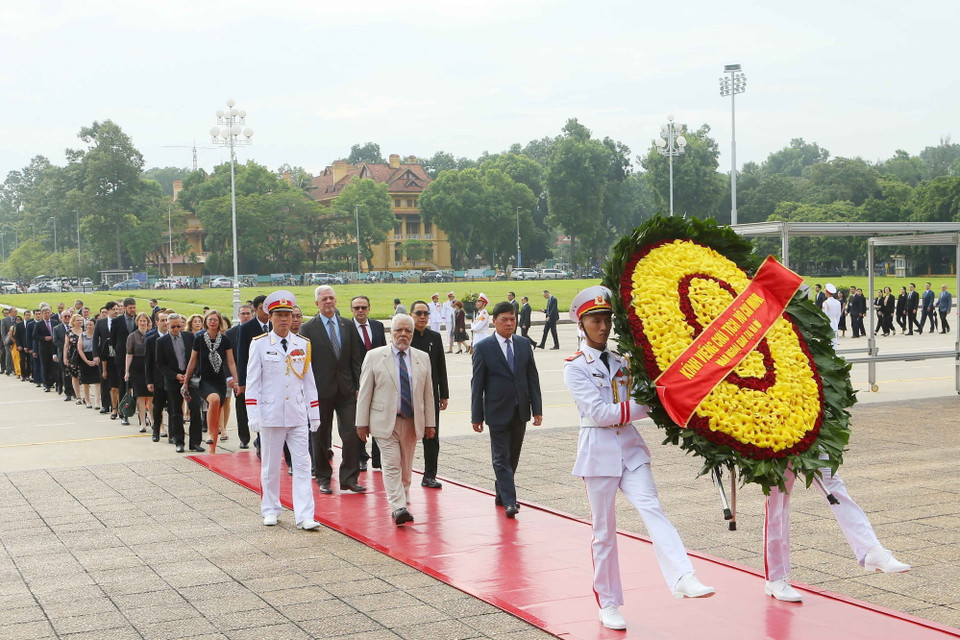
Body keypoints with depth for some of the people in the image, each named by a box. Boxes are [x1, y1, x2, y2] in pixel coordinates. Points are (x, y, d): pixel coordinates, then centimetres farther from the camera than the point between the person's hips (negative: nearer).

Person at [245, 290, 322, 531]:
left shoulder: (302, 345, 7)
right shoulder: (259, 344, 0)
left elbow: (309, 381, 11)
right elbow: (252, 382, -1)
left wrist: (314, 414, 9)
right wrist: (253, 415, -7)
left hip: (298, 416, 2)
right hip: (271, 414, -2)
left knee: (302, 465, -3)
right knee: (270, 466, 8)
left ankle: (305, 516, -4)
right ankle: (270, 510, 23)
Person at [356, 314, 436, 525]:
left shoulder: (422, 358, 9)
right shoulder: (374, 357, 0)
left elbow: (428, 393, 11)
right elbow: (365, 392, 1)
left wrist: (429, 422, 9)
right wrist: (362, 422, -3)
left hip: (412, 421, 3)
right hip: (385, 421, -3)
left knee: (406, 466, 9)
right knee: (392, 465, -11)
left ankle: (402, 503, 21)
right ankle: (397, 508, -15)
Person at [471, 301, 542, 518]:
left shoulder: (524, 345, 8)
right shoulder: (483, 348, -4)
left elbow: (532, 378, 9)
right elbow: (477, 384, -3)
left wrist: (537, 409, 2)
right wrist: (476, 416, -6)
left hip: (520, 411, 4)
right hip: (498, 411, -4)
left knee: (513, 456, 11)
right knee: (501, 458, -5)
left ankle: (501, 493, 26)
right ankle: (509, 501, -7)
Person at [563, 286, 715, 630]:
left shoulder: (621, 361, 12)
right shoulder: (575, 367, -4)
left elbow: (637, 402, 14)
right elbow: (598, 412, -14)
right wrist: (646, 407, -15)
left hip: (630, 446, 4)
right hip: (599, 448, -4)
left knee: (652, 509, -17)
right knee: (604, 530, 4)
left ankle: (683, 578, -33)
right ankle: (608, 604, 15)